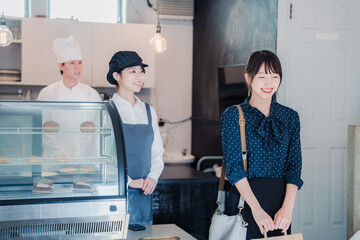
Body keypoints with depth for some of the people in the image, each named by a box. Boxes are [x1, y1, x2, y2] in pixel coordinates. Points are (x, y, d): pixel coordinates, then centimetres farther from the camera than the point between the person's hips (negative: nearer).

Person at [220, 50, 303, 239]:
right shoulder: (233, 116, -2)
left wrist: (287, 207, -12)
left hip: (281, 198, 3)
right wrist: (256, 208, -18)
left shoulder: (290, 117, 8)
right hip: (245, 198, -3)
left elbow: (294, 165, 2)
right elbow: (234, 166, -9)